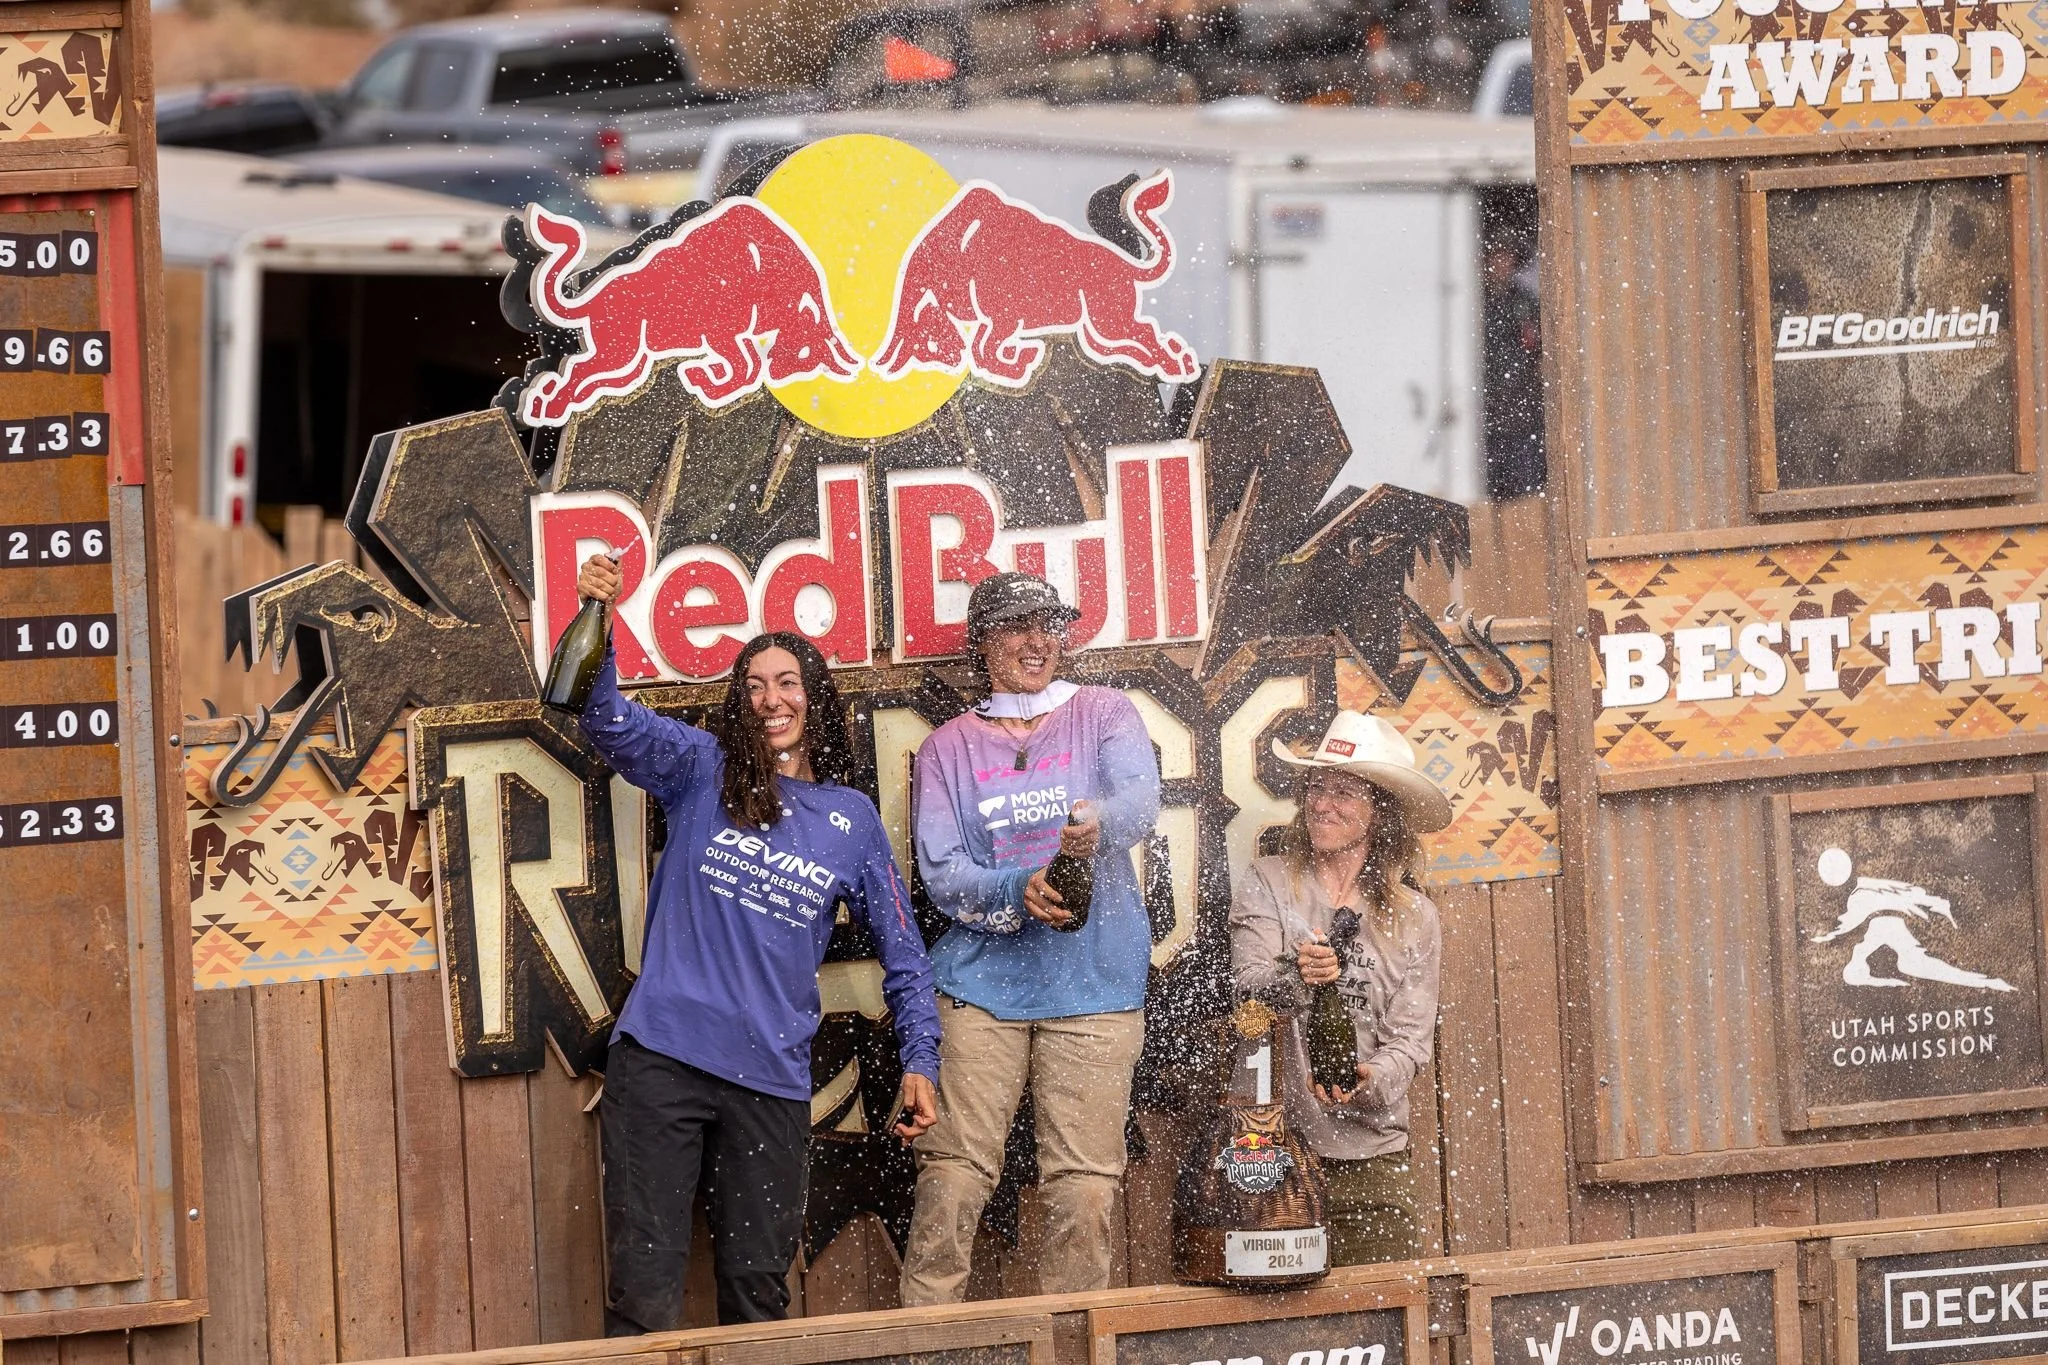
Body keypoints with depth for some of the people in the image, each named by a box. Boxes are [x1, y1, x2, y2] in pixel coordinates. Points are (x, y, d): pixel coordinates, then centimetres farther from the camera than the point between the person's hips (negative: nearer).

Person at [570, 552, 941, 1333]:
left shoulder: (851, 820, 10)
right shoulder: (702, 772, 6)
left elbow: (901, 951, 14)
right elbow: (610, 722, -10)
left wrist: (920, 1061, 3)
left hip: (772, 1082, 2)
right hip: (662, 1057, -2)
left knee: (759, 1287, 9)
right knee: (643, 1282, -7)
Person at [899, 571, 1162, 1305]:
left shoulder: (1104, 715, 8)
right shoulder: (948, 749, 11)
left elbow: (1141, 800, -12)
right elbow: (941, 873, 1)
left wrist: (1098, 825, -36)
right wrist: (1020, 892, -18)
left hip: (1094, 987, 0)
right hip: (983, 982, 0)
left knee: (1085, 1186, -4)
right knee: (952, 1177, -7)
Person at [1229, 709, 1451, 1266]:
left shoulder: (1414, 918, 10)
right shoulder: (1268, 884, 5)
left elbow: (1411, 1037, 4)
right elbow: (1247, 987, -8)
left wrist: (1370, 1082, -18)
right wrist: (1294, 978, -31)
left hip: (1372, 1154, 2)